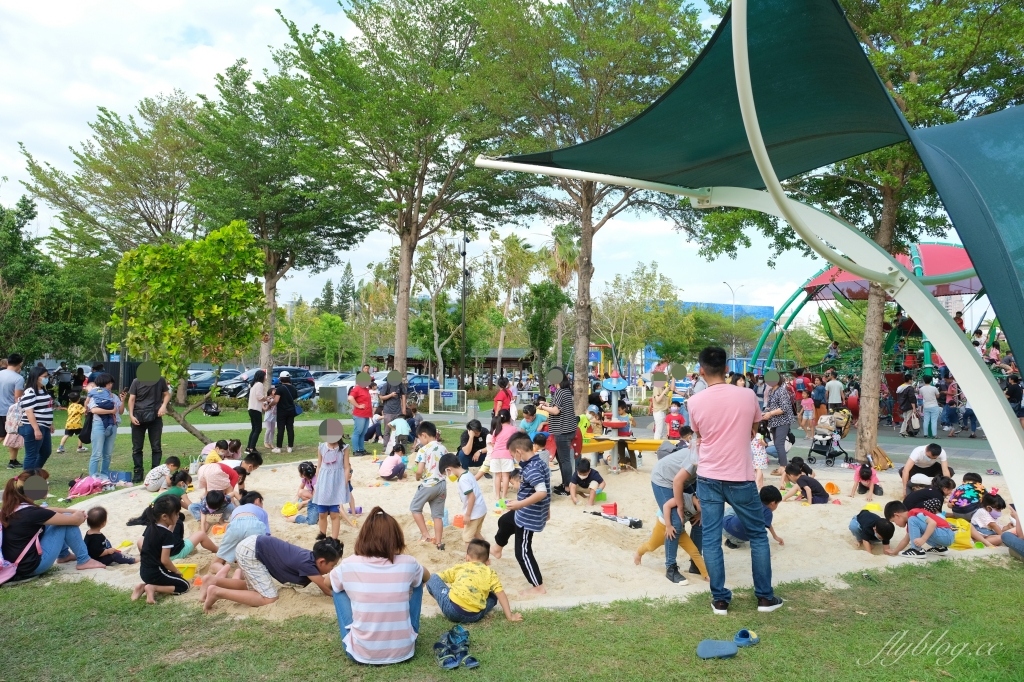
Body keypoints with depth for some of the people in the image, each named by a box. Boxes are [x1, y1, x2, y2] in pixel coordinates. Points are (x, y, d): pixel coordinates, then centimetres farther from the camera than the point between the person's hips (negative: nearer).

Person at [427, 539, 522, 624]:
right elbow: (501, 595, 12)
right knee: (494, 595, 30)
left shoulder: (459, 567, 22)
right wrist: (510, 616, 15)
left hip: (452, 610, 0)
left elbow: (437, 577, 28)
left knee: (433, 578, 19)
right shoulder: (490, 573, 18)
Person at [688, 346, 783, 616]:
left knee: (711, 539, 7)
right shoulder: (747, 395, -7)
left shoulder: (695, 402, -8)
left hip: (708, 478, 0)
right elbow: (753, 430, 11)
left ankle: (720, 600, 13)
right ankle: (765, 597, 23)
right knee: (758, 536, 16)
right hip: (740, 478, 0)